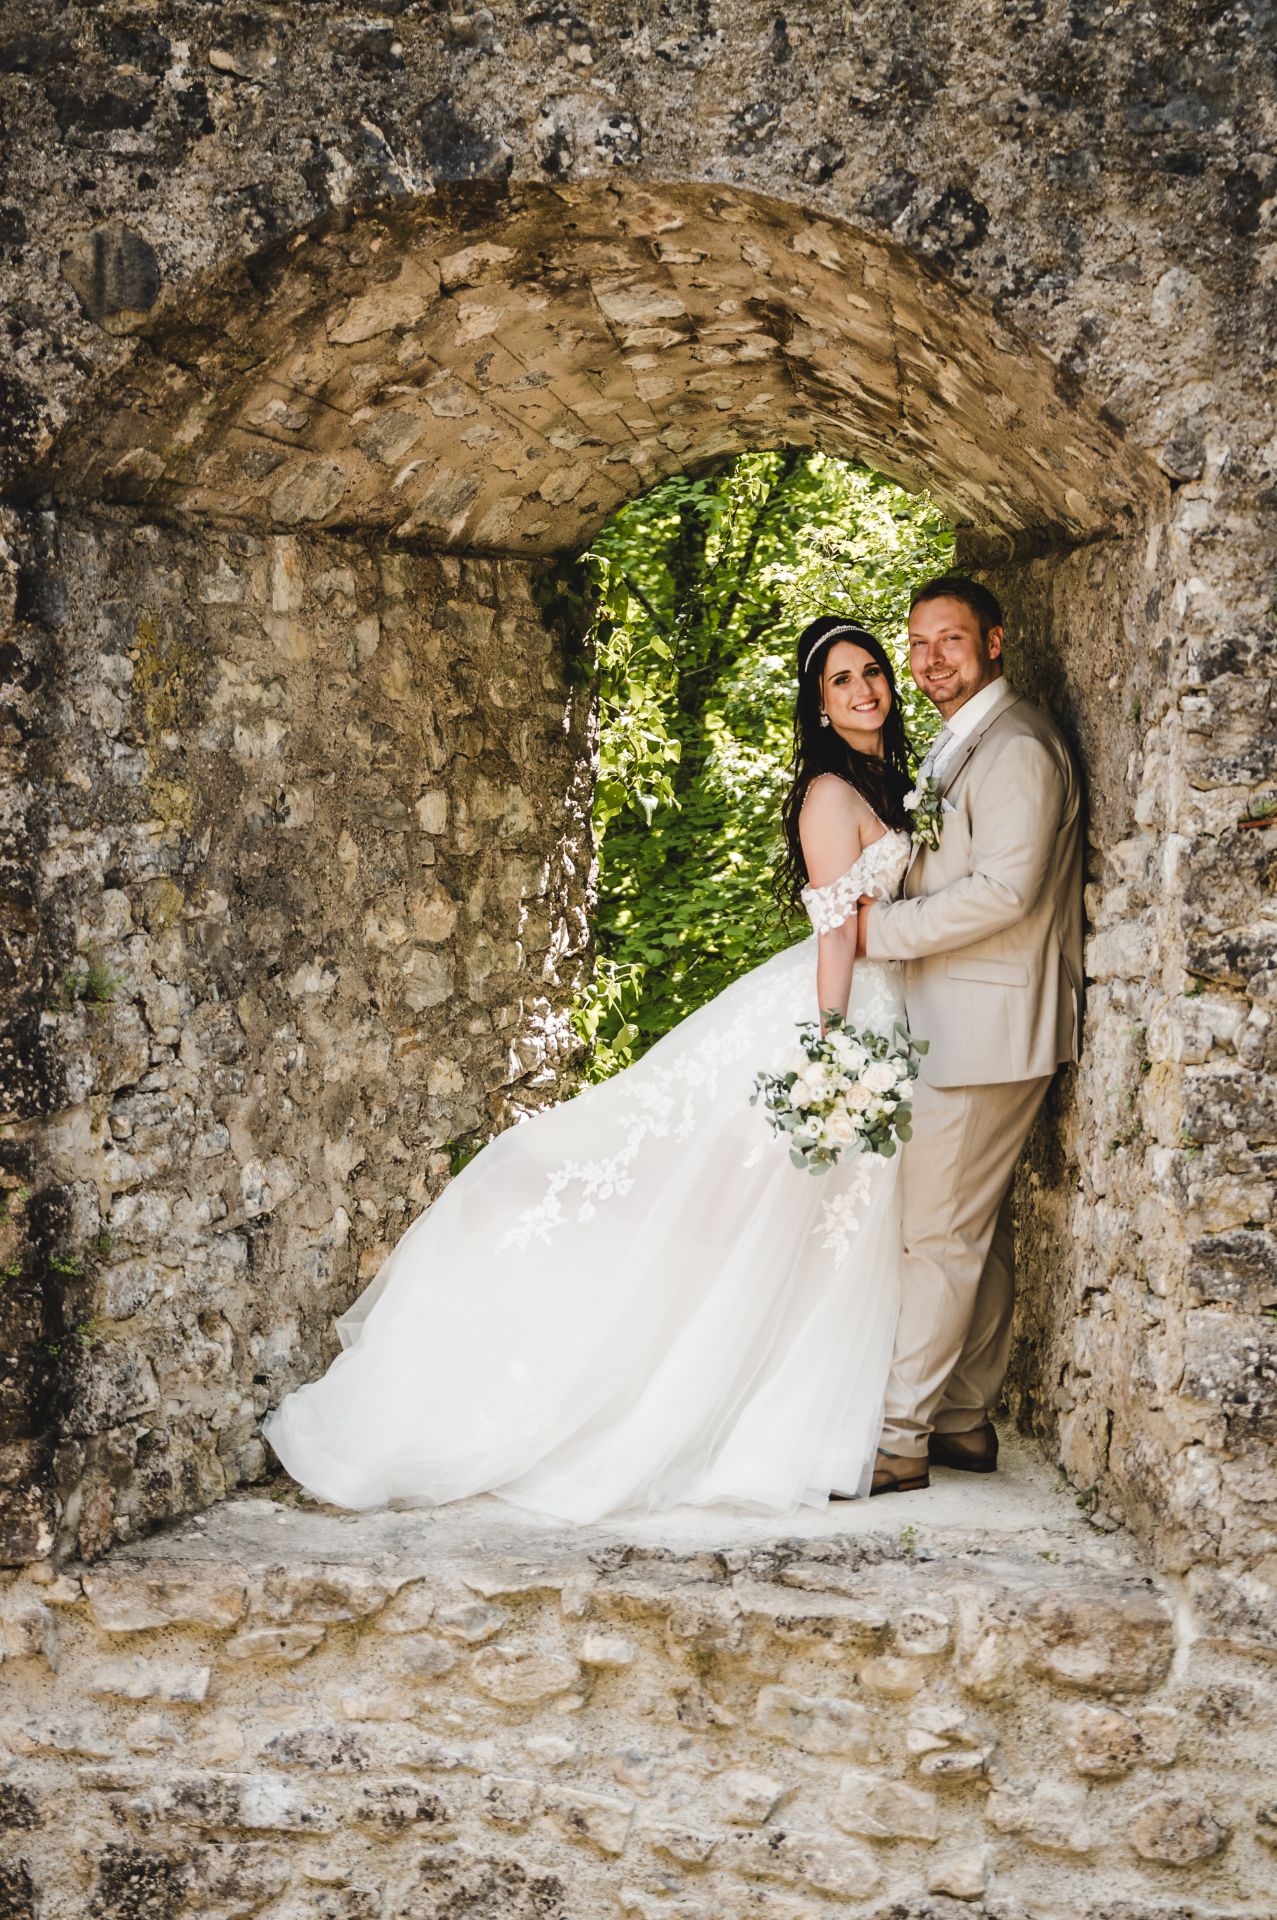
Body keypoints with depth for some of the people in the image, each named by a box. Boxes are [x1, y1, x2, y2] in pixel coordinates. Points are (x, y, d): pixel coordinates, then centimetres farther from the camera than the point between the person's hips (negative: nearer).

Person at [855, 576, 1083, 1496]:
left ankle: (899, 1439, -3)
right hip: (960, 1028, 10)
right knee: (980, 1229, 14)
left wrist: (885, 927, -17)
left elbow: (1005, 889, -24)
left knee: (939, 1232, -7)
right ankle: (966, 1419, 22)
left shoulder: (1016, 746, -15)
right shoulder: (961, 744, 18)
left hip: (987, 1029, -10)